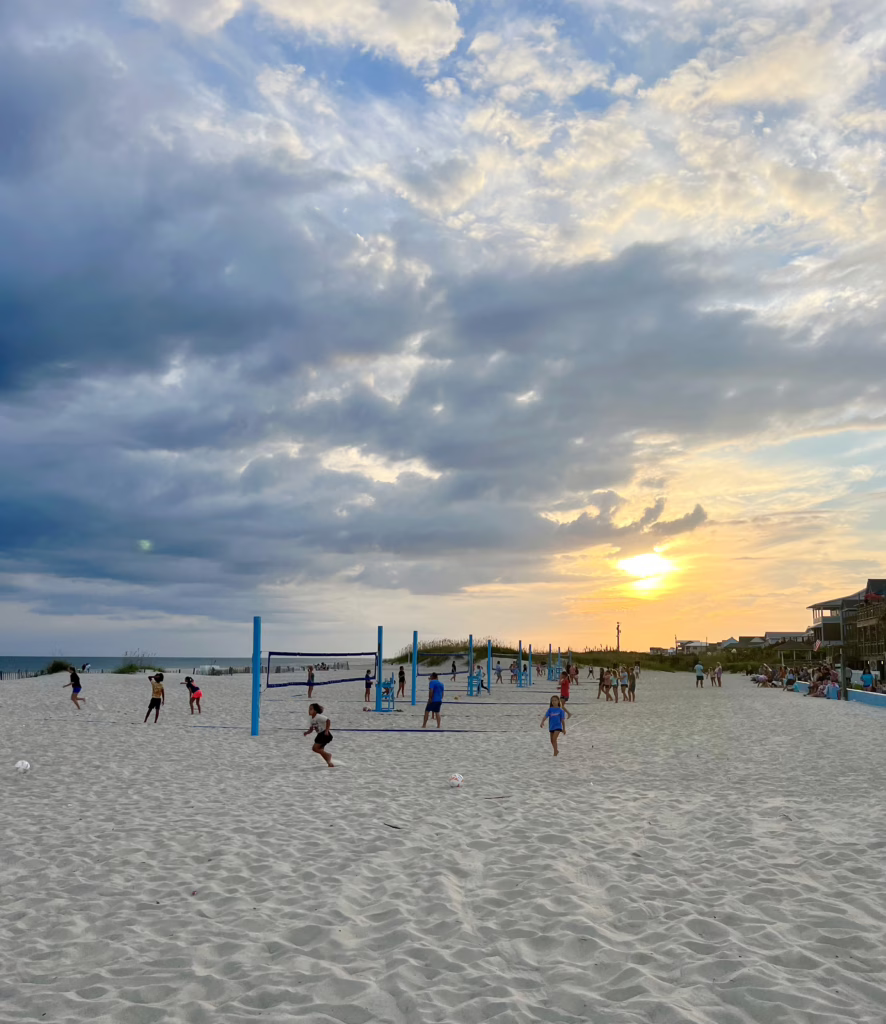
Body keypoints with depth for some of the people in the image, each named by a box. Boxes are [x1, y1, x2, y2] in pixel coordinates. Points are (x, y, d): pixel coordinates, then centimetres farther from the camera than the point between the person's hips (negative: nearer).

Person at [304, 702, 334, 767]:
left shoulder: (319, 716, -19)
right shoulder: (311, 720, 8)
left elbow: (328, 721, -26)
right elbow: (311, 729, 11)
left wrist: (326, 730, -28)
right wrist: (307, 733, -9)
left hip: (325, 735, -9)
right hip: (320, 735, 9)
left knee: (315, 748, -15)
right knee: (320, 750, 10)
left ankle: (328, 755, -1)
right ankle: (330, 763, 16)